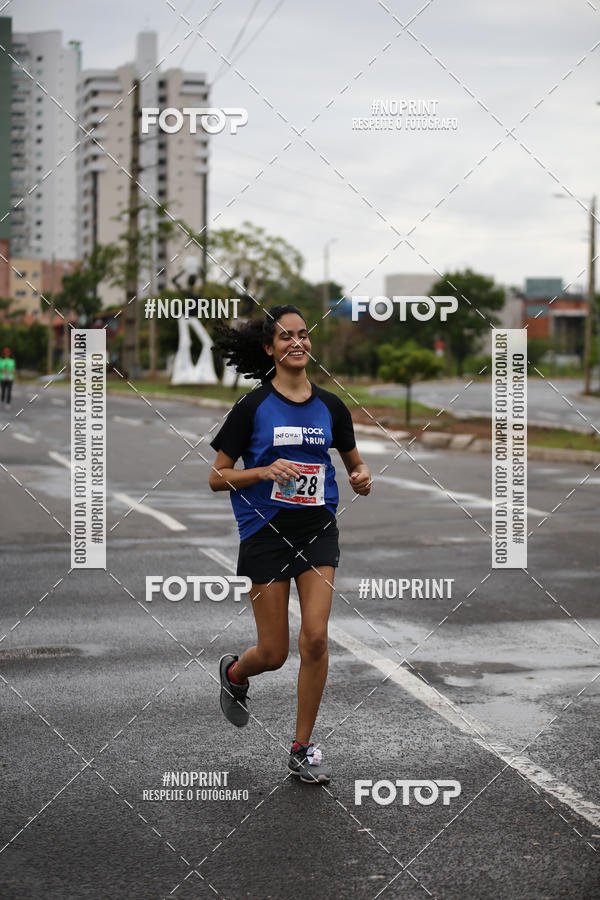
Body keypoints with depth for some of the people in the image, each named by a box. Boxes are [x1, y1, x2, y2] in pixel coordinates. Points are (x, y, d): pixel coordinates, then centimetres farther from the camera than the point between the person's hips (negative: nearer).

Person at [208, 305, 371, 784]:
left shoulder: (330, 406, 4)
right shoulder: (253, 407, -5)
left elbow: (355, 462, 18)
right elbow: (217, 477, -4)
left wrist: (363, 477, -5)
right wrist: (266, 471, -20)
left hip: (318, 529, 2)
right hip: (266, 530, -2)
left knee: (315, 637, -10)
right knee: (274, 653, 2)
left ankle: (303, 748, 5)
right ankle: (234, 672, 39)